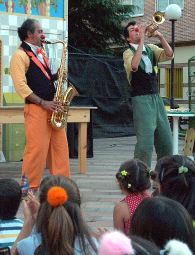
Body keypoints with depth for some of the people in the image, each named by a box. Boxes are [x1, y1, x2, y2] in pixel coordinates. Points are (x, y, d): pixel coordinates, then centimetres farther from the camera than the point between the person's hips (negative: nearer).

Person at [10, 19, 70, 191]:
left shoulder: (41, 53, 18)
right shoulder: (20, 55, -8)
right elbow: (21, 86, -16)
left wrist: (56, 76, 6)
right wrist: (43, 103, -18)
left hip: (51, 107, 8)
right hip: (35, 108, -8)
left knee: (60, 146, 7)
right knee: (37, 148, -8)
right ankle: (30, 187, 2)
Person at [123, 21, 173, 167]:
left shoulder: (151, 49, 13)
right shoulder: (128, 52, -2)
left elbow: (169, 55, -2)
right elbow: (134, 65, -25)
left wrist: (160, 36, -12)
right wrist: (142, 40, -23)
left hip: (156, 97, 6)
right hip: (141, 99, -6)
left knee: (166, 141, 10)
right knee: (145, 142, -14)